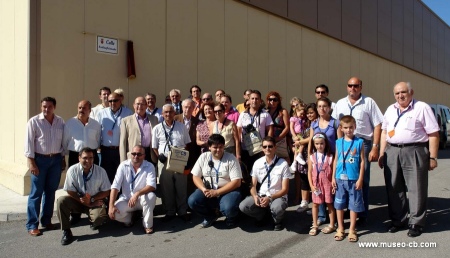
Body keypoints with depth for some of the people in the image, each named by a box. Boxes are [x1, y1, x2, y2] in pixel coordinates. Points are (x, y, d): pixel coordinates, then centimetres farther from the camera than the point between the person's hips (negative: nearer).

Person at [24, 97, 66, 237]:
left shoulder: (60, 122, 5)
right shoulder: (34, 121, -5)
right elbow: (29, 142, -7)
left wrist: (63, 159, 10)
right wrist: (31, 162, -12)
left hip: (56, 159, 4)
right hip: (40, 159, -4)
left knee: (51, 191, 12)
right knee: (36, 193, 0)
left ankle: (46, 220, 25)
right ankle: (32, 225, 8)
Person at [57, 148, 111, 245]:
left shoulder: (100, 171, -12)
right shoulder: (72, 170, -13)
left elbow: (106, 191, -5)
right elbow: (70, 191, -10)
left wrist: (91, 199, -18)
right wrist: (86, 203, -16)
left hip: (95, 202, -1)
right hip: (77, 200, 2)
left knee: (99, 217, -30)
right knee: (61, 201, -27)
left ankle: (93, 221, 11)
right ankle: (66, 231, -12)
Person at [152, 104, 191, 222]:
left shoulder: (182, 127, 6)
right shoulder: (157, 128, 4)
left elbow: (187, 143, 10)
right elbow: (154, 146, 6)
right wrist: (159, 156, -10)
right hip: (164, 161, 0)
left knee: (181, 187, 7)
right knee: (166, 188, 7)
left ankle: (182, 211, 20)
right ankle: (169, 212, 21)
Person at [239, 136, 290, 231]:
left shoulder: (283, 164, -11)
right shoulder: (257, 163, -2)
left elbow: (285, 189, -9)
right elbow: (253, 186, 2)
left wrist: (270, 198, -22)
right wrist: (255, 196, -20)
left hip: (277, 196, -3)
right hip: (260, 196, 3)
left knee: (277, 208, -38)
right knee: (243, 206, -23)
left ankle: (277, 220, 2)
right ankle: (261, 215, 10)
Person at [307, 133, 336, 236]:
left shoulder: (330, 157, -4)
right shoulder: (312, 157, 0)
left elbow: (333, 171, -3)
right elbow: (309, 172, 1)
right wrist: (311, 185, -6)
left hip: (328, 184, -1)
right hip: (316, 185, 2)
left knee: (329, 203, 9)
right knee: (315, 204, 8)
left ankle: (332, 225, 22)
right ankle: (315, 226, 18)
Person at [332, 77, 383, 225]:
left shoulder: (369, 102, 2)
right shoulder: (340, 104, 12)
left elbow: (377, 125, -1)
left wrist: (375, 147, -8)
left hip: (363, 143, -3)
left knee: (363, 180, 4)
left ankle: (362, 215, 14)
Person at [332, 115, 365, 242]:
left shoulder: (359, 142, -3)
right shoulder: (338, 142, 4)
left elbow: (362, 161, -2)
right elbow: (336, 160, 7)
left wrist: (360, 179, -6)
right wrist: (333, 177, 4)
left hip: (354, 179, -2)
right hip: (340, 179, 2)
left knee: (354, 205, 7)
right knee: (339, 204, 10)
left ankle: (352, 230, 21)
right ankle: (340, 229, 24)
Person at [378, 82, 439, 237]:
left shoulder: (422, 108, -2)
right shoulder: (390, 110, 15)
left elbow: (433, 134, -6)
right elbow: (384, 132, 18)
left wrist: (432, 157, -10)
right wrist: (381, 153, 12)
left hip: (414, 152, -5)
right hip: (392, 152, 6)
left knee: (416, 189, 1)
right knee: (393, 188, 10)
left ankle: (416, 223, 13)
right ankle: (397, 220, 24)